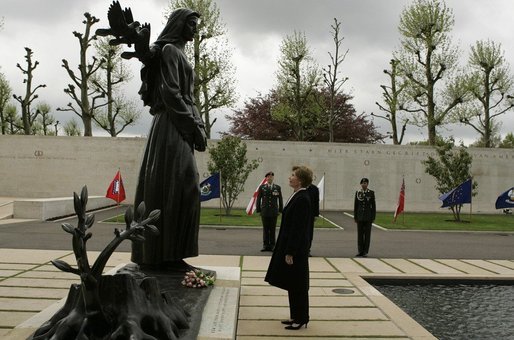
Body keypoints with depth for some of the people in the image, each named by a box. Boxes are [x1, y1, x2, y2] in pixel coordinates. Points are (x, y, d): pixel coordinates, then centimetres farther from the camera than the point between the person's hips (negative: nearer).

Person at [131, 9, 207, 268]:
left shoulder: (178, 54, 25)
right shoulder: (169, 50, -5)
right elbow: (170, 93, -15)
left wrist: (197, 127, 11)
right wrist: (195, 126, -15)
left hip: (180, 129, 10)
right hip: (172, 127, -10)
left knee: (180, 190, 7)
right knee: (169, 189, -10)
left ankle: (166, 255, 11)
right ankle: (163, 255, -6)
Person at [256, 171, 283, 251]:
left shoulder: (277, 188, 8)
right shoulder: (262, 187, 7)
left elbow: (280, 200, 9)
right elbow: (258, 199, 7)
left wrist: (280, 210, 3)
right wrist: (258, 210, 1)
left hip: (274, 212, 0)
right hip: (264, 212, 0)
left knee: (273, 230, 1)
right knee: (265, 229, 3)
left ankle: (272, 246, 6)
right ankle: (265, 246, 8)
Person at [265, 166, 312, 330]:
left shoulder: (302, 199, -20)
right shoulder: (297, 197, 10)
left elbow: (298, 228, -22)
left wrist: (290, 253, -20)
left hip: (296, 249, -10)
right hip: (290, 246, 10)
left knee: (297, 286, 2)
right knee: (292, 285, 17)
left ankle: (301, 319, 14)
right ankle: (295, 316, 28)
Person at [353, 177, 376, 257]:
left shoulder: (371, 193, 1)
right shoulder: (357, 193, 5)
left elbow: (373, 205, 1)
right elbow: (355, 205, 7)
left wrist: (373, 217, -3)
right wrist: (355, 217, 3)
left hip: (368, 216, -2)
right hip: (360, 216, 2)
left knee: (367, 234, 1)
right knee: (360, 234, 4)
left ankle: (365, 252, 6)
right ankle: (360, 251, 10)